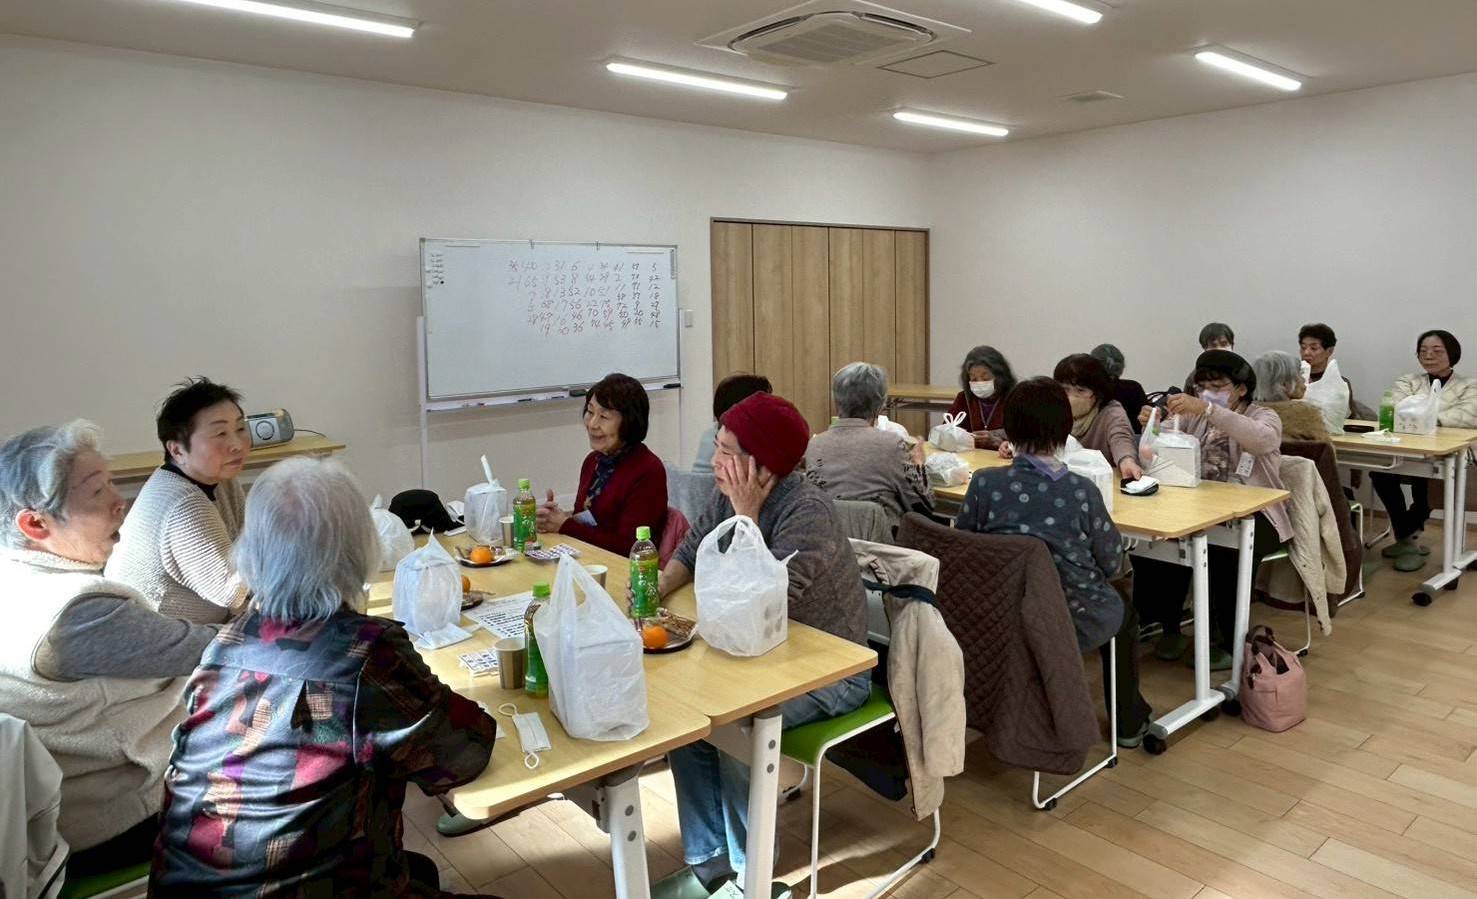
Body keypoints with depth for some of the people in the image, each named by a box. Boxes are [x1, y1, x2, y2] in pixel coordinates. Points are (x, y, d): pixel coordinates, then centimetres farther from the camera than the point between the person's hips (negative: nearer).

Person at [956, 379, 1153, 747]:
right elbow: (1112, 564, -8)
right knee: (1124, 613, 33)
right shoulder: (1081, 491, -20)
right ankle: (1129, 723, 45)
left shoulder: (984, 483, -15)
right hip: (1075, 619, -2)